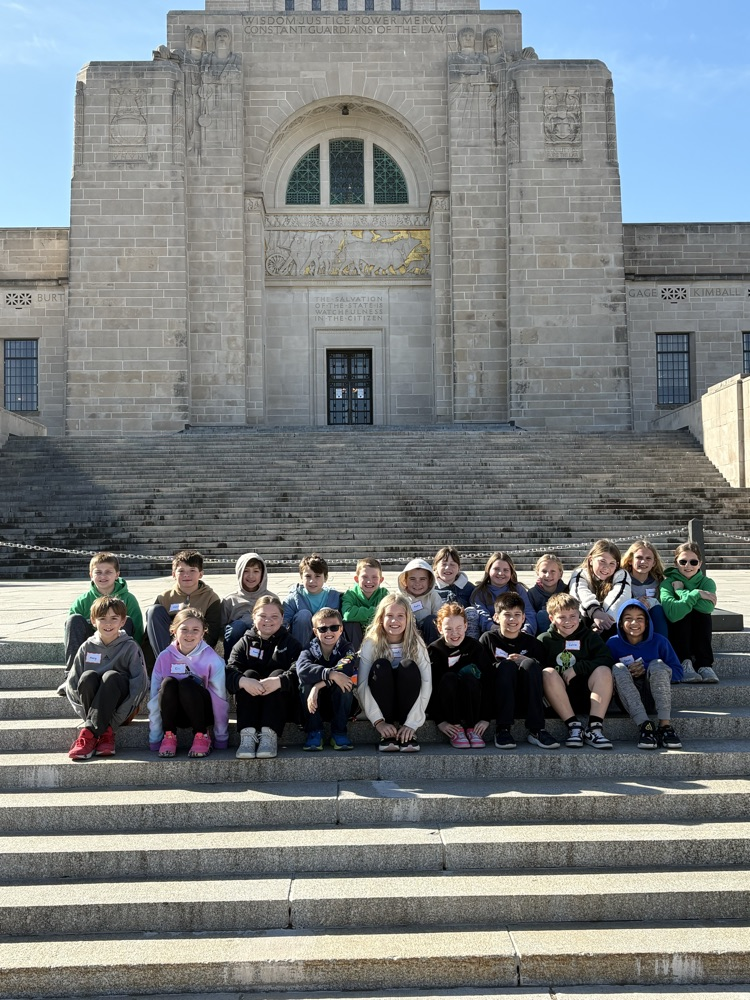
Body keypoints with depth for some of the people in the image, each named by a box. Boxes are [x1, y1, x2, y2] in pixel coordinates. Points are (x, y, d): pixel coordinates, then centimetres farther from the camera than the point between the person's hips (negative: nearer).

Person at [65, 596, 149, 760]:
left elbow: (141, 683, -12)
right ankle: (105, 733, -28)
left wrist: (119, 715, -21)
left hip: (120, 710, -2)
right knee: (88, 676, -26)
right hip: (92, 706, 3)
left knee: (111, 676, -30)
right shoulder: (88, 647, 5)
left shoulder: (130, 647, -3)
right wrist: (84, 711, -11)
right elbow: (71, 683, 3)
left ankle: (87, 733, -36)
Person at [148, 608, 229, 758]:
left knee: (186, 684, -31)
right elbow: (154, 700, -6)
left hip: (202, 712, -2)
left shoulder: (212, 658, -13)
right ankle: (168, 736, -14)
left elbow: (220, 698, -12)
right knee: (168, 683, -28)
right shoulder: (164, 657, -7)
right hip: (174, 713, 2)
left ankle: (202, 735, -13)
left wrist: (221, 740, -10)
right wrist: (154, 739, -8)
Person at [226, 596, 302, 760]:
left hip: (280, 703, -1)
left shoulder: (290, 643, 9)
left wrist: (279, 681, -35)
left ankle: (269, 734, -38)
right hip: (249, 702, 1)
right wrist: (243, 681, -32)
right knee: (249, 674, -24)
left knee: (278, 673, -25)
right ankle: (247, 734, -37)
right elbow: (230, 671, -8)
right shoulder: (244, 643, 12)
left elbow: (298, 671, -12)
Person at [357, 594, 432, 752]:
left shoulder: (416, 643, -9)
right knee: (381, 666, -27)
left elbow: (426, 685, -17)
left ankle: (408, 732, -20)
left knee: (409, 667, -27)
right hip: (381, 707, 0)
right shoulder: (371, 644, -10)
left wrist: (412, 723, -28)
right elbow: (362, 686, -17)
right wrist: (378, 721, -28)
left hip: (408, 704, 0)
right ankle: (387, 733, -22)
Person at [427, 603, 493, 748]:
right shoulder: (434, 650, -8)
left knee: (469, 677, -29)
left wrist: (485, 718, -17)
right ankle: (456, 730, -23)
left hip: (470, 703, 1)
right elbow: (429, 687, -13)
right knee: (448, 678, -29)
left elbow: (487, 682, -10)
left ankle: (472, 729, -19)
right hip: (445, 704, 0)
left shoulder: (474, 647, -6)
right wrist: (440, 721, -20)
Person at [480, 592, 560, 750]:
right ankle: (503, 729, -31)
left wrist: (526, 662, -11)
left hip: (525, 699, 1)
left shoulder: (532, 642, 12)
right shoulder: (488, 639, 9)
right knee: (506, 665, -29)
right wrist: (501, 665, -14)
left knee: (530, 664, -27)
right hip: (498, 698, -1)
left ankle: (535, 730, -30)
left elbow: (544, 669, 5)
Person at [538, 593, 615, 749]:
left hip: (587, 695, 1)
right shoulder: (545, 640, 8)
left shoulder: (590, 636, 10)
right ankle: (573, 725, -30)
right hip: (559, 698, -1)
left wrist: (577, 669, -15)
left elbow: (607, 660, -8)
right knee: (548, 673, -28)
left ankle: (594, 728, -30)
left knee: (603, 671, -24)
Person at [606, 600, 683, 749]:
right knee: (618, 669, -26)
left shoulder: (658, 641, 4)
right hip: (629, 701, 0)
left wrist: (647, 670, -10)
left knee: (657, 664, -25)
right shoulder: (613, 644, 4)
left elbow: (678, 673, 2)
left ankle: (665, 725, -36)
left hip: (655, 698, 0)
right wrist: (628, 672, -15)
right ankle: (645, 726, -40)